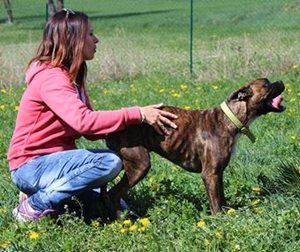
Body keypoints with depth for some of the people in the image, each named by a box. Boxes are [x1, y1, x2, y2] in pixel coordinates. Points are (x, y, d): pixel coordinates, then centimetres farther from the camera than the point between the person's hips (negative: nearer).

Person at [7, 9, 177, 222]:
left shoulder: (70, 77, 11)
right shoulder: (51, 78, -20)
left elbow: (90, 130, 5)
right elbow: (84, 121, -34)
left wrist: (133, 122, -9)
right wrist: (138, 114, -31)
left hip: (52, 159, 9)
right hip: (31, 166, -9)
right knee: (109, 162, -27)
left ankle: (43, 192, 11)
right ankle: (35, 206, -15)